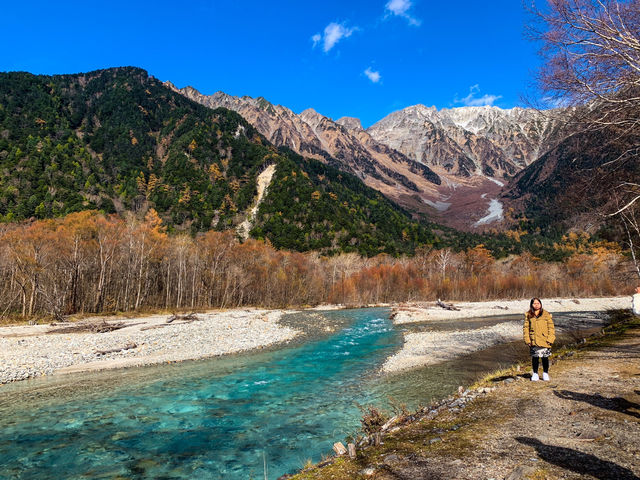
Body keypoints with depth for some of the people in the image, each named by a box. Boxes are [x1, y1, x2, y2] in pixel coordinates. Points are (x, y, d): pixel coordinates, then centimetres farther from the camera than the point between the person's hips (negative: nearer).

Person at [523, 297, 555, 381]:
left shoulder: (547, 315, 1)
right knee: (534, 357, 7)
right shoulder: (528, 315, 5)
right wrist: (527, 340, -2)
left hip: (544, 341, -1)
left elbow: (551, 327, 1)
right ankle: (535, 373, 20)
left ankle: (545, 373, 23)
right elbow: (526, 328, 6)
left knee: (545, 357, 5)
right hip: (533, 341, 1)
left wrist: (550, 339, -7)